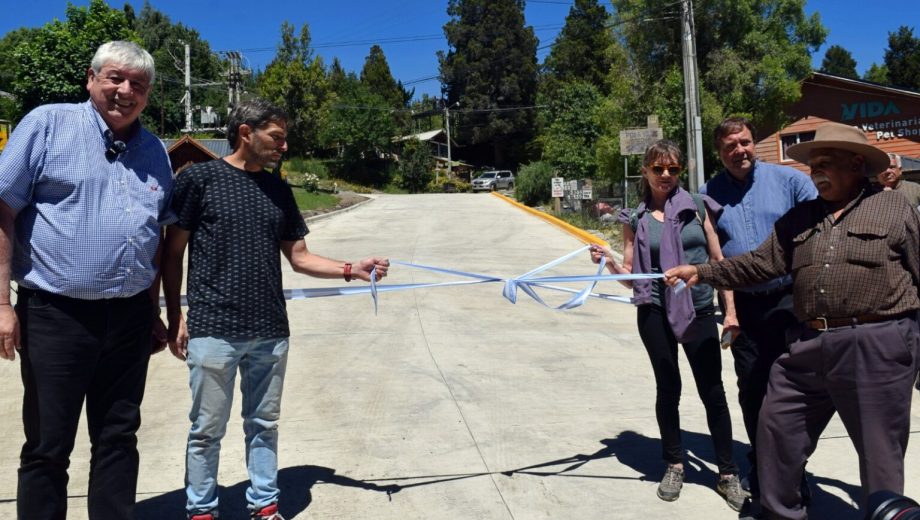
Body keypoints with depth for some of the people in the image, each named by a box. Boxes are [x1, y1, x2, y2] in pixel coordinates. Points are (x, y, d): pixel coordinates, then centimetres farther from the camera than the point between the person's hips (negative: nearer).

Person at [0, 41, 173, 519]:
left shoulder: (154, 151, 11)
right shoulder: (47, 124, -3)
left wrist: (155, 312, 15)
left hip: (129, 316, 4)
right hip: (55, 313, -4)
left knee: (118, 438, 14)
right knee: (48, 446, 7)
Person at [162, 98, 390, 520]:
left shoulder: (278, 190, 11)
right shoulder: (198, 179, -4)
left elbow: (299, 257, 11)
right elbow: (172, 253, -1)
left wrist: (352, 269, -2)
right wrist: (174, 319, -5)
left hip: (271, 332, 5)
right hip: (213, 330, -4)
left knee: (264, 425, 14)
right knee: (207, 431, 6)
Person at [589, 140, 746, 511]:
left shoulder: (697, 206, 3)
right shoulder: (635, 218, 3)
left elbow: (719, 261, 5)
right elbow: (630, 275, 3)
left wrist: (731, 309, 1)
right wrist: (608, 261, -17)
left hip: (699, 311, 0)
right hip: (655, 312, 0)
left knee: (712, 391, 4)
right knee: (668, 388, 10)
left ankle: (727, 474, 19)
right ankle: (674, 466, 28)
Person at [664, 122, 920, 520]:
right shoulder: (799, 218, 14)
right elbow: (759, 264, 11)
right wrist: (701, 272, 3)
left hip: (877, 345, -5)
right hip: (809, 345, 5)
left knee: (880, 449, 7)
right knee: (777, 424, 10)